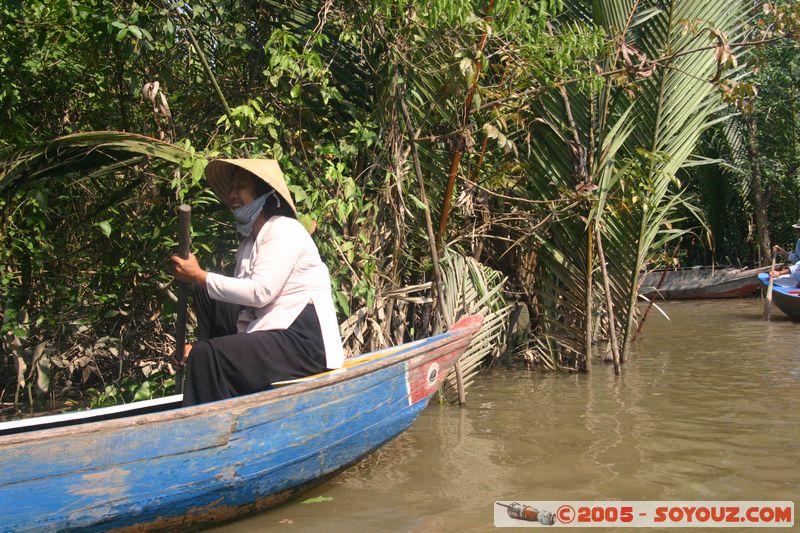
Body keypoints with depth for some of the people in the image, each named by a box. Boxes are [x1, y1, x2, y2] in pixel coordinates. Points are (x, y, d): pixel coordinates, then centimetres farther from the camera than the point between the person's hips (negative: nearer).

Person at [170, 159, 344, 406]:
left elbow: (260, 292, -20)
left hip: (305, 342, -9)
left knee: (205, 355, -23)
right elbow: (240, 298, 13)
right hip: (271, 332, 9)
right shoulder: (249, 242, 17)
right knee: (205, 295, 8)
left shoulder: (284, 229, -9)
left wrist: (200, 276, -14)